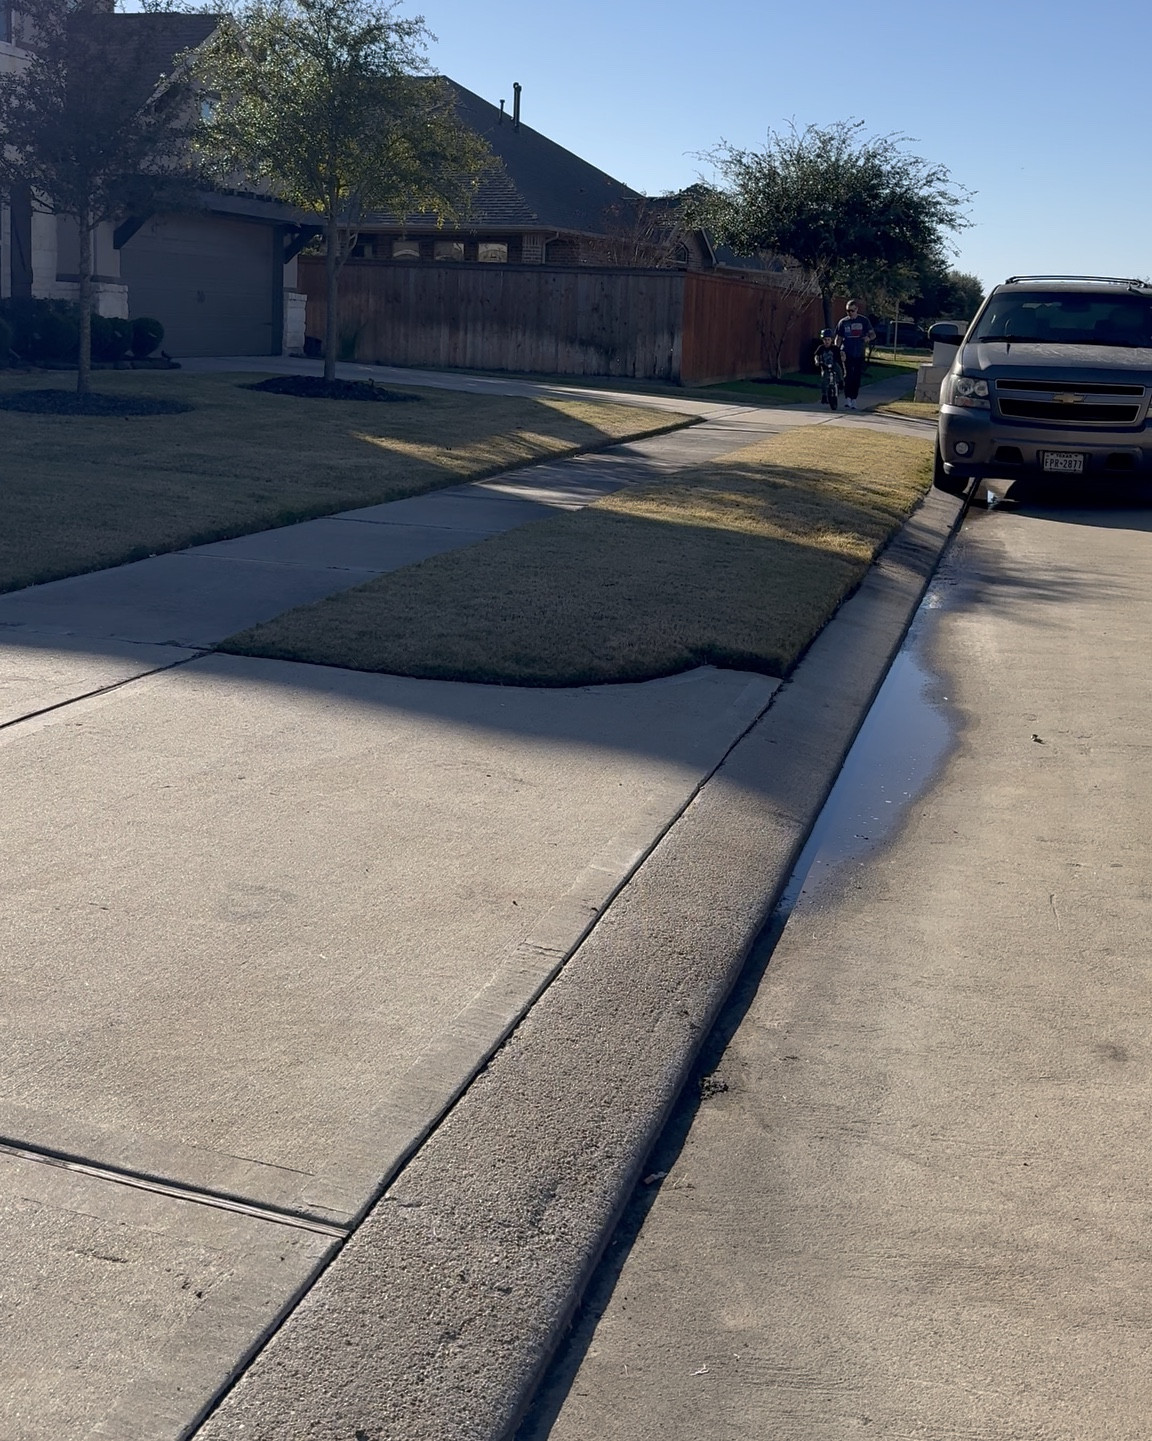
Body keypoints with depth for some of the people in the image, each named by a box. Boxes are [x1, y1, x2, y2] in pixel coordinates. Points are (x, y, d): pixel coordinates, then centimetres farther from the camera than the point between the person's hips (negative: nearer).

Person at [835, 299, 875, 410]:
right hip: (847, 354, -1)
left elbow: (873, 334, 6)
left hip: (859, 354, 1)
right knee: (847, 375, -12)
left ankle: (853, 400, 13)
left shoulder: (864, 321, 4)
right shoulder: (843, 322, 6)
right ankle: (847, 399, -10)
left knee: (857, 377, 5)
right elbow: (838, 338, 9)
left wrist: (869, 337, -18)